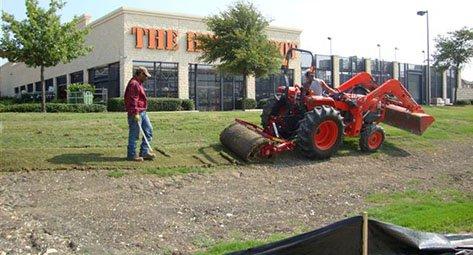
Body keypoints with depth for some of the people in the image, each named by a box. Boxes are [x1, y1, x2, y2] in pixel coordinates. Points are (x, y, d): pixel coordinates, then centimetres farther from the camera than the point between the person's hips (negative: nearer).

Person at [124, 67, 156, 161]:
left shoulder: (139, 83, 20)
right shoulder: (133, 84, -15)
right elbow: (133, 100, -21)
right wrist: (135, 113, -24)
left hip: (142, 112, 11)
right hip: (136, 113, -11)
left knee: (149, 131, 10)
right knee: (134, 135, -3)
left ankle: (144, 152, 15)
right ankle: (131, 155, 7)